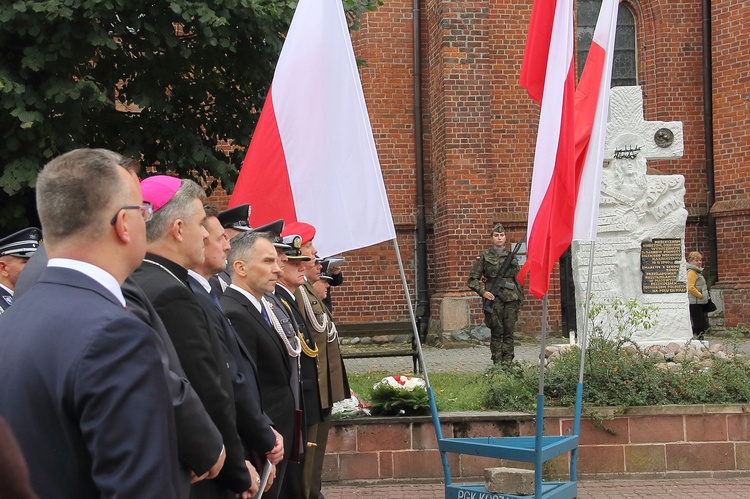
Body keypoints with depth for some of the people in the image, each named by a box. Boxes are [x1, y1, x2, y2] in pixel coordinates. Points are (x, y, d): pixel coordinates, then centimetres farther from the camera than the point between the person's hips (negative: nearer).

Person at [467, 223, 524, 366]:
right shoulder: (484, 256, 3)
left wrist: (520, 298, 13)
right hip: (493, 299, -2)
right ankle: (498, 363, 4)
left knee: (509, 332, 2)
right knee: (496, 332, -1)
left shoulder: (511, 256, 11)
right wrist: (482, 292, -10)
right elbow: (473, 279, 3)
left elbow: (518, 279, 17)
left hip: (511, 299, 2)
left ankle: (508, 362, 6)